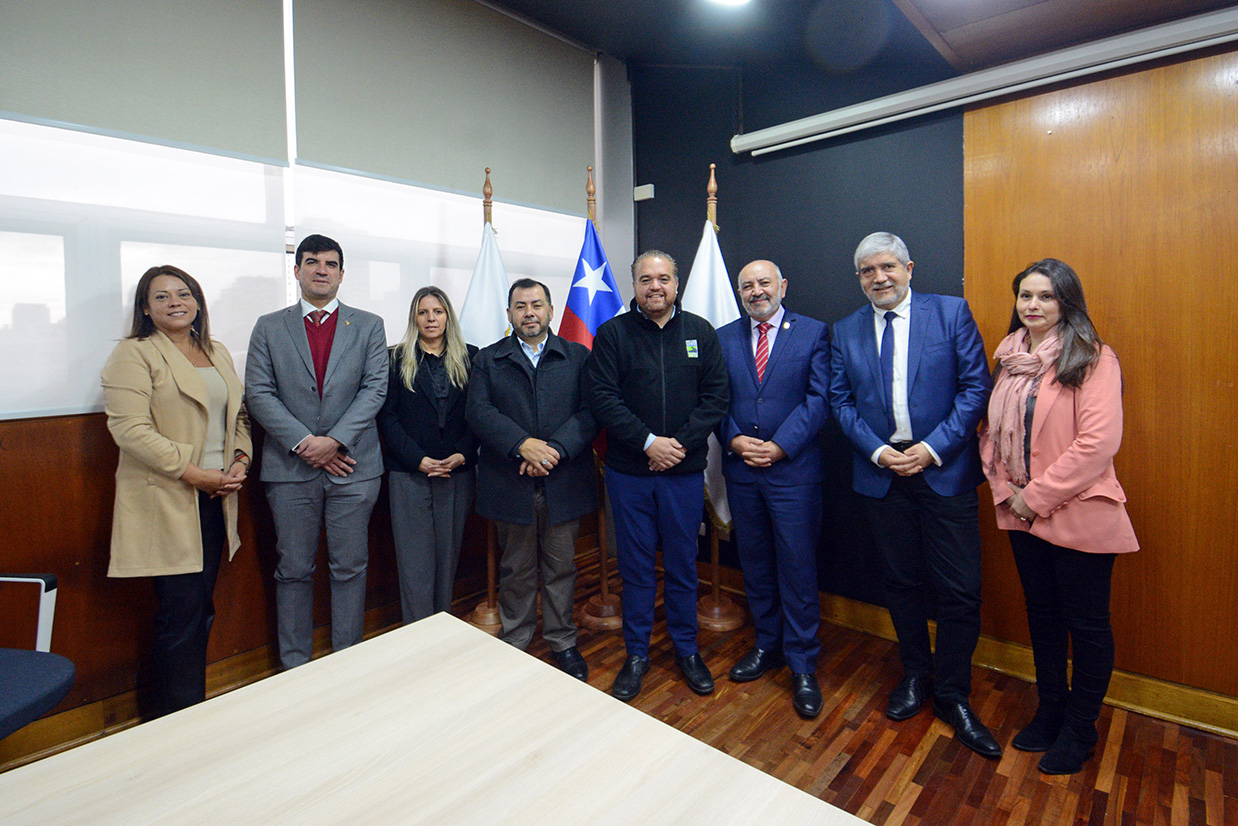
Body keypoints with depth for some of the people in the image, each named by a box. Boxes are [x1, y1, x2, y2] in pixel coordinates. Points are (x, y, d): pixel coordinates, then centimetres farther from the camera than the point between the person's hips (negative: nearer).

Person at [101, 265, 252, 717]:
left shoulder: (218, 354, 16)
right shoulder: (133, 354, -4)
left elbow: (239, 415, 18)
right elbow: (131, 428, -14)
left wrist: (240, 460, 0)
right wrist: (193, 473, -17)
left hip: (216, 498, 6)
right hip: (166, 501, -6)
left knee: (203, 609, 12)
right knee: (182, 610, -3)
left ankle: (196, 709, 26)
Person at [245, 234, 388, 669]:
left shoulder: (369, 326, 6)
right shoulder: (269, 327, 8)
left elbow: (375, 388, -3)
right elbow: (259, 394, 0)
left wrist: (334, 440, -13)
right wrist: (303, 443, -11)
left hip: (353, 467, 0)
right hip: (290, 469, 1)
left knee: (350, 568, 8)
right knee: (293, 571, 10)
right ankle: (294, 667, 26)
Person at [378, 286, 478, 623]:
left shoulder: (469, 357, 9)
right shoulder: (397, 359, 5)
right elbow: (387, 415, -1)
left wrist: (463, 453, -9)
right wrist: (417, 459, -11)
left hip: (457, 472, 2)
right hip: (409, 473, -1)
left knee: (448, 556, 10)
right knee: (415, 560, 0)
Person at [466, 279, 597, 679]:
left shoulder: (578, 356, 7)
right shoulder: (488, 360, 8)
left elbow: (590, 412, -4)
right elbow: (479, 413, -5)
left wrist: (554, 450, -17)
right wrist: (522, 445, -19)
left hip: (564, 482, 0)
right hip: (510, 484, 0)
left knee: (561, 567, 12)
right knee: (515, 570, 13)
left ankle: (563, 642, 30)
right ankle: (515, 642, 31)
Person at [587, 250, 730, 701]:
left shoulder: (701, 332, 6)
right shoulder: (612, 334, 0)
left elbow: (716, 396, 1)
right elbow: (602, 398, -7)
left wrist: (680, 443, -11)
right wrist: (649, 441, -15)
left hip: (685, 471, 1)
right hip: (628, 472, -1)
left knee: (683, 564, 12)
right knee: (635, 565, 10)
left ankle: (686, 649, 32)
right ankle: (636, 653, 28)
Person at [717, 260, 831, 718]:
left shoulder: (814, 333, 1)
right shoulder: (723, 337, 9)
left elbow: (818, 398, -7)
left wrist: (779, 446, -15)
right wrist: (734, 440, -10)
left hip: (794, 468, -3)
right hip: (741, 469, 3)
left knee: (798, 568, 3)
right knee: (755, 564, 15)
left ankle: (802, 665, 19)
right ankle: (768, 645, 33)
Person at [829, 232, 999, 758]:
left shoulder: (952, 312, 0)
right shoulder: (846, 331, 8)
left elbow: (976, 386, -5)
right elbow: (840, 399, 5)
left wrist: (933, 448, -13)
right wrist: (876, 450, -9)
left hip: (945, 471, -2)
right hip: (881, 473, 2)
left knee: (959, 590, 2)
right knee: (901, 583, 14)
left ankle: (952, 695, 23)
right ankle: (915, 675, 34)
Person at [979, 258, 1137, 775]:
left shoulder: (1093, 360, -10)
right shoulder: (1008, 360, 9)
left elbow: (1099, 441, -18)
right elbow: (992, 432, 10)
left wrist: (1039, 496, -15)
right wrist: (1006, 491, -1)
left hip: (1078, 514, -5)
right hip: (1023, 515, 6)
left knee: (1086, 624, 9)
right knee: (1041, 614, 18)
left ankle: (1079, 730, 29)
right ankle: (1050, 713, 36)